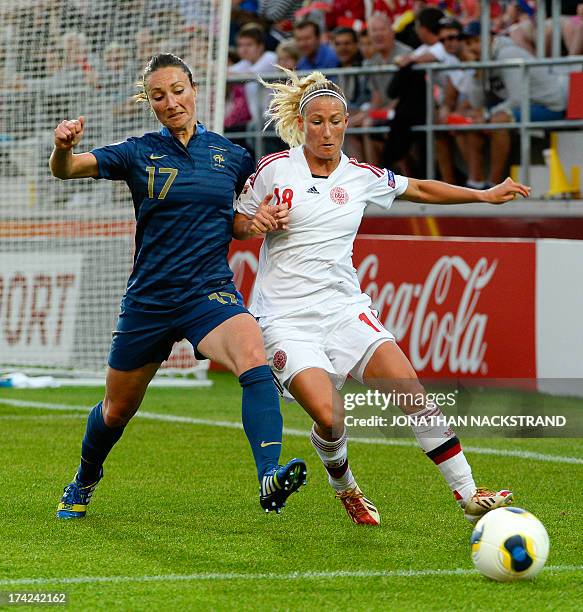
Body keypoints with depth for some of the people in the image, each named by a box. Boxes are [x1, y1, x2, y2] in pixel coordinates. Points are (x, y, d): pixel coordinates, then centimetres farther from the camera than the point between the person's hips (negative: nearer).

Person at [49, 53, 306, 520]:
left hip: (211, 293, -1)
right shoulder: (140, 153, -1)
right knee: (117, 410, 15)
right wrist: (64, 147, -37)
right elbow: (66, 169, -13)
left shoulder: (231, 156, 4)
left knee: (253, 359, -32)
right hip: (149, 300, 1)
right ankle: (85, 481, 47)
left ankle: (270, 478, -46)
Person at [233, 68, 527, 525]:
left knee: (412, 393, -15)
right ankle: (344, 487, 11)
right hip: (286, 319, -3)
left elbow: (420, 189, 24)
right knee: (329, 418, -22)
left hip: (345, 310, 3)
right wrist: (254, 224, -12)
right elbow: (236, 226, 9)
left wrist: (485, 195, 22)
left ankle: (469, 496, -9)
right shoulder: (275, 169, -1)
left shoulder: (363, 176, 8)